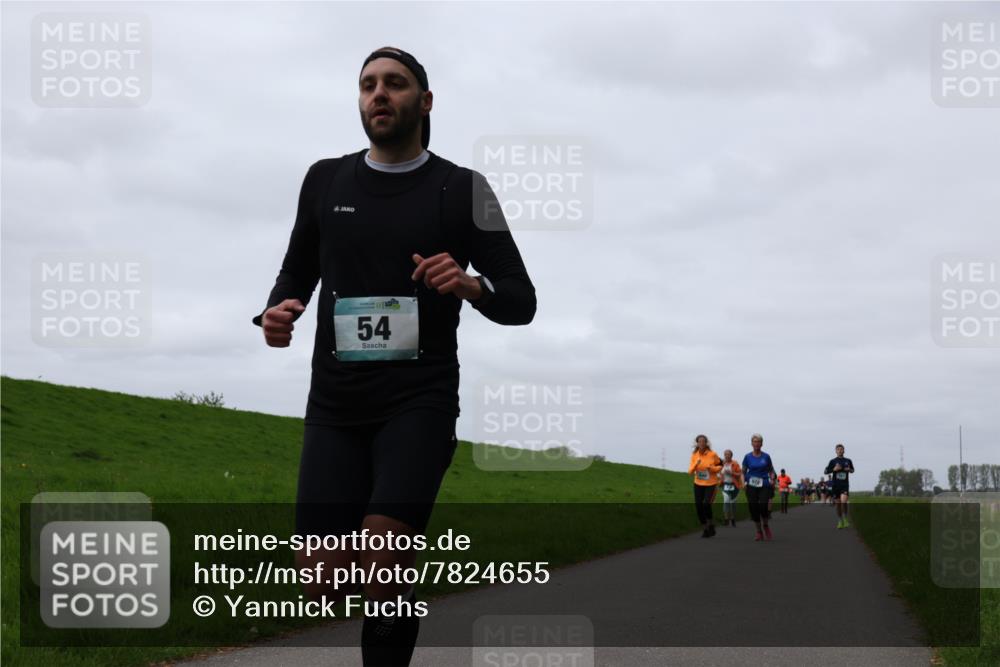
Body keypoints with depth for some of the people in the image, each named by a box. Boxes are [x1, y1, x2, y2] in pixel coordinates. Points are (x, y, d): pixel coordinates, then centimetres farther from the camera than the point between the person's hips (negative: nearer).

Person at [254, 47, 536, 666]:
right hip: (335, 405, 3)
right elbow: (298, 271, 22)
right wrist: (279, 311, -2)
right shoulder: (326, 180, 10)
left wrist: (471, 284, -21)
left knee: (381, 570, -21)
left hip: (420, 401, -3)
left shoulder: (462, 189, 1)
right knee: (325, 582, -4)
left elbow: (522, 301, 1)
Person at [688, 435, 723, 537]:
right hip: (698, 484, 4)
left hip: (711, 484, -4)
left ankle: (711, 524, 2)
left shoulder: (712, 454, -9)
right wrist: (695, 465, -20)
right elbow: (690, 471, -1)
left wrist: (712, 468, -15)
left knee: (706, 504, -21)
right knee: (698, 505, -1)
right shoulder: (694, 455, -1)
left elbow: (720, 465, 4)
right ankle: (705, 529, 16)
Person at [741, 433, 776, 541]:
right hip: (751, 486, 1)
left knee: (763, 507, -17)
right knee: (753, 509, -3)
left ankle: (766, 526, 13)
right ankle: (759, 533, 12)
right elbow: (743, 472, 10)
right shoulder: (748, 457, 5)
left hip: (764, 486, -1)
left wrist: (772, 479, -7)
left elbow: (771, 471, 12)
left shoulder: (766, 456, 4)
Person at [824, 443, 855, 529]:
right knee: (838, 503, 5)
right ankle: (840, 521, 18)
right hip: (835, 485, 0)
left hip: (845, 484, 0)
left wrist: (849, 469, -2)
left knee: (844, 501, -19)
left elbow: (852, 470, 21)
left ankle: (845, 519, -2)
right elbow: (826, 471, 2)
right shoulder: (833, 461, 2)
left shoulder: (848, 461, 7)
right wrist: (834, 469, -14)